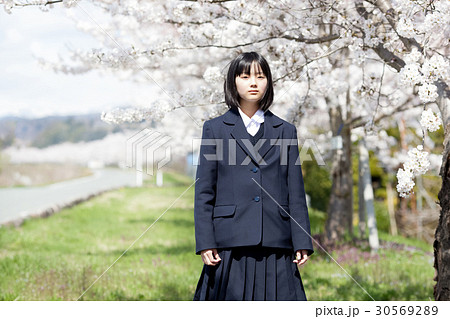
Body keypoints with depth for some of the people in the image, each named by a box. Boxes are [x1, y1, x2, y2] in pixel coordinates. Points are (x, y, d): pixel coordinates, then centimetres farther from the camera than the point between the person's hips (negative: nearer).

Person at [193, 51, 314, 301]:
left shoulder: (285, 131, 14)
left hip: (275, 244, 1)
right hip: (231, 243, -1)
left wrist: (302, 243, 2)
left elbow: (296, 193, 10)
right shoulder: (215, 129, 9)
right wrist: (205, 243, -4)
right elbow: (204, 192, 5)